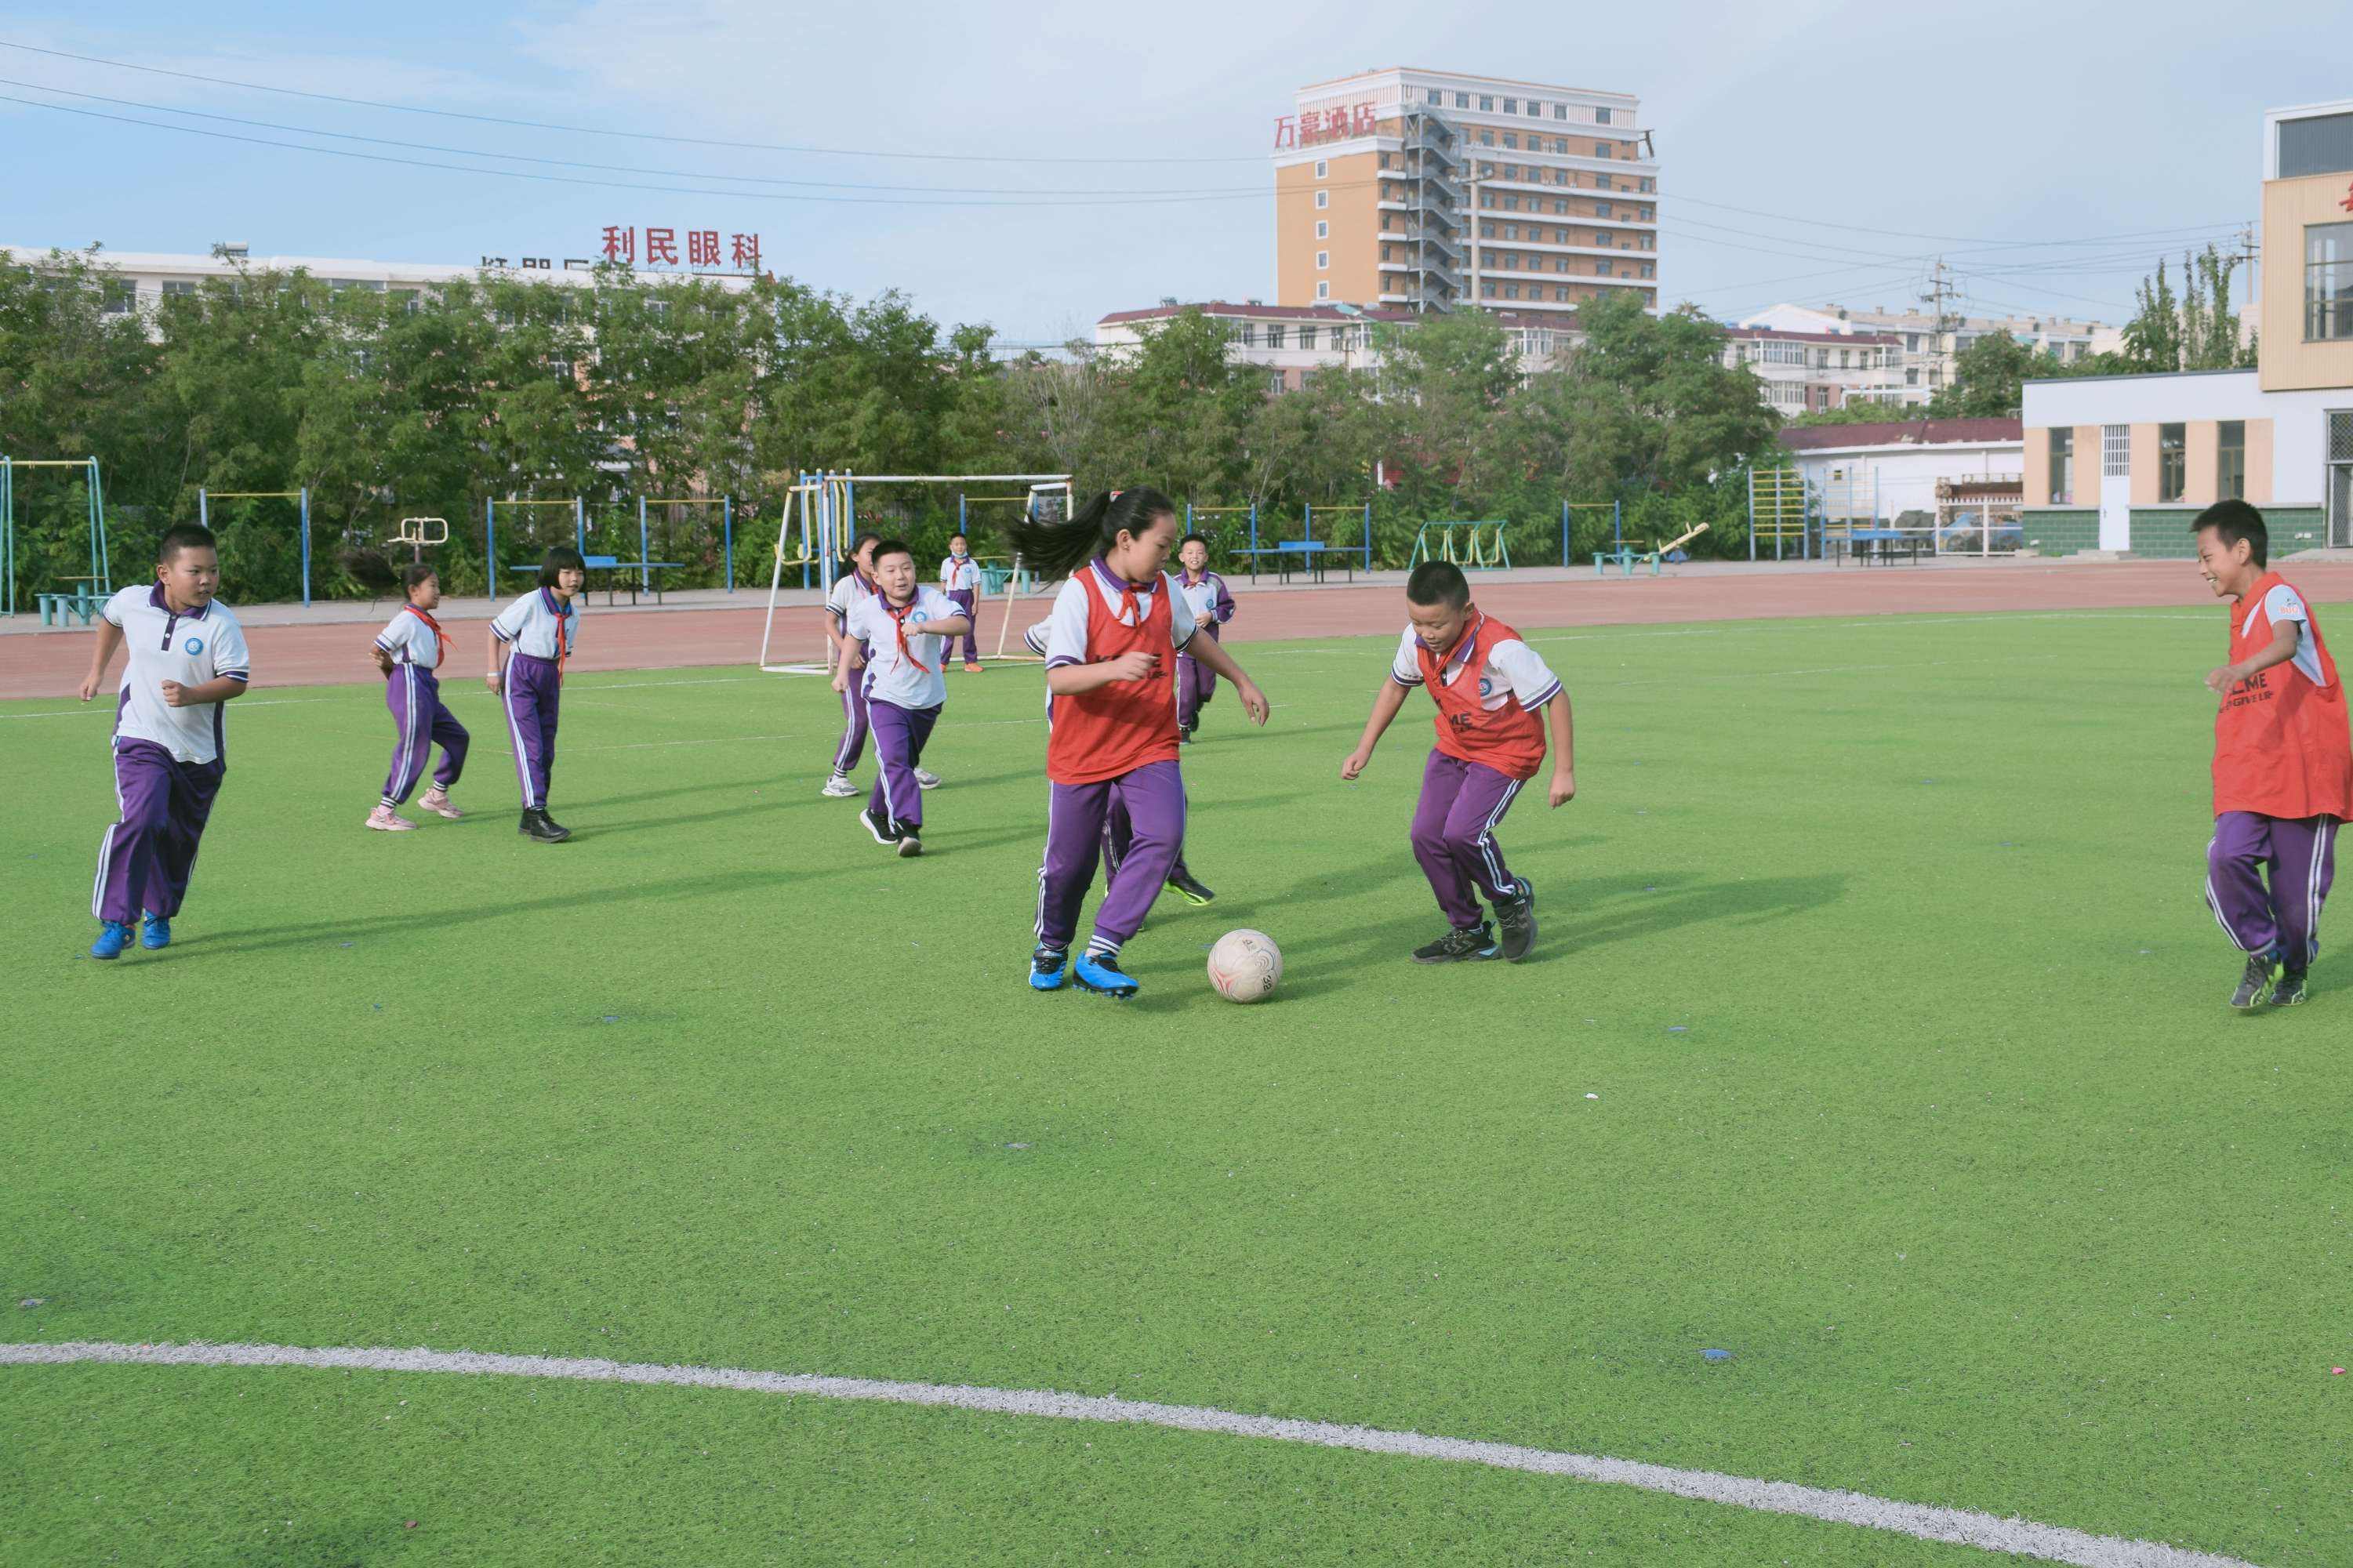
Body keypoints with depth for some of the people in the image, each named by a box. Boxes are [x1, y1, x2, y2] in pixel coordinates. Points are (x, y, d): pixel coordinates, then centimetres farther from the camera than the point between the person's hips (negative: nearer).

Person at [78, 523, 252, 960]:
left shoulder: (221, 623, -13)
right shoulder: (132, 601, -5)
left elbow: (237, 680, -16)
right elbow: (109, 618, 20)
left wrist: (191, 695, -31)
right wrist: (97, 671, 24)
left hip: (200, 750, 1)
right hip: (141, 739, -1)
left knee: (180, 839, 13)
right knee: (140, 820, -22)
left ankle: (159, 914, 37)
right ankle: (116, 922, -18)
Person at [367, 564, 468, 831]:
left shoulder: (425, 622, 17)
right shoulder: (408, 619, -10)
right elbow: (375, 649, -12)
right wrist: (393, 673, 2)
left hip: (426, 689, 10)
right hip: (410, 685, -10)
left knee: (457, 737, 16)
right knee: (413, 751, -10)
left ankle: (437, 795, 28)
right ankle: (383, 814, -6)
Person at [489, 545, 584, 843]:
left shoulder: (573, 613, 5)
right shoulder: (530, 603, -14)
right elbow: (496, 631, -5)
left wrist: (554, 679, 14)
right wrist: (494, 671, -7)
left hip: (550, 676, 7)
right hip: (520, 673, -7)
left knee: (547, 749, 6)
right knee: (529, 746, -14)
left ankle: (532, 818, 14)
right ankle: (536, 815, -17)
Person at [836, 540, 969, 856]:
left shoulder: (930, 600, -15)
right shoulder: (866, 609, -9)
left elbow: (963, 623, -32)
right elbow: (853, 635, 15)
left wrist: (925, 626, -45)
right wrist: (843, 671, 10)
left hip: (926, 700, 2)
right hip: (885, 698, -2)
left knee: (904, 762, 19)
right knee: (893, 760, -21)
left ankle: (878, 813, 41)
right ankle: (907, 829, -26)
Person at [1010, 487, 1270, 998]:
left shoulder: (1164, 589, 3)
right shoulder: (1080, 592, -15)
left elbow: (1191, 636, 24)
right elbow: (1059, 677, -23)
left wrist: (1242, 681, 30)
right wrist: (1114, 668, -39)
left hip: (1151, 745, 4)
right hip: (1082, 750, -3)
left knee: (1164, 835, -21)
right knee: (1069, 861, 7)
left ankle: (1099, 956, -18)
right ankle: (1051, 947, 38)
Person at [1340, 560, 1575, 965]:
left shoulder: (1501, 649, -31)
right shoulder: (1416, 640, -13)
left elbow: (1555, 698, -22)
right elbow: (1396, 686, 9)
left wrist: (1564, 771, -21)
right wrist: (1365, 748, 8)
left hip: (1506, 750, -6)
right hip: (1453, 746, 6)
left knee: (1463, 832, -23)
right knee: (1426, 835, -4)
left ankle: (1512, 899, 7)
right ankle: (1469, 934, 13)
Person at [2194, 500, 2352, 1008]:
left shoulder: (2280, 596, -9)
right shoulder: (2242, 613, 17)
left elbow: (2286, 643, -33)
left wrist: (2242, 670, -51)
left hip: (2304, 766, -6)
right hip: (2247, 771, 6)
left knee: (2299, 884, 1)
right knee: (2228, 858, -17)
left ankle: (2293, 969, 28)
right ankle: (2263, 954, 4)